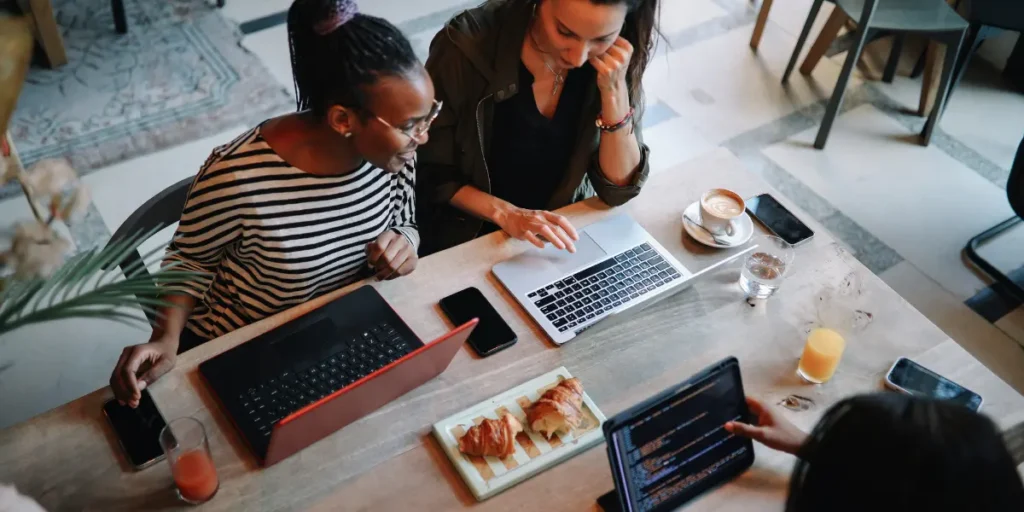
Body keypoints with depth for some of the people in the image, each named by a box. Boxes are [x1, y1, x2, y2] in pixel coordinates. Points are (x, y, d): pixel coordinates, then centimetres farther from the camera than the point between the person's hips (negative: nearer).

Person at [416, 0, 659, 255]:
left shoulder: (613, 63, -12)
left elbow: (618, 190, -11)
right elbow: (431, 172, -10)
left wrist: (614, 90, -22)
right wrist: (505, 213, -23)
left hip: (560, 234, 2)